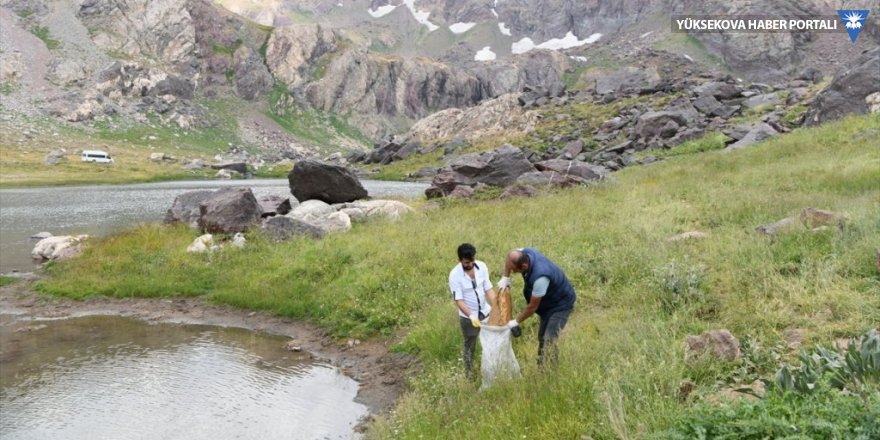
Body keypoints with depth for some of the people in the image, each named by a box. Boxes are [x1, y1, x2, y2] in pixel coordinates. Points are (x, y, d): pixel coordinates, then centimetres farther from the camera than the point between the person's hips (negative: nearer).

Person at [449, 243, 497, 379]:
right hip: (468, 317, -4)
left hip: (485, 312, 4)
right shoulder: (455, 275, -22)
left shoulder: (482, 266, -11)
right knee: (470, 346, 11)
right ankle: (469, 373, 32)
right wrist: (471, 316, -35)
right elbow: (459, 300, -23)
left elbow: (488, 289, -8)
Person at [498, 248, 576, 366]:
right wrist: (505, 278, -1)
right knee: (542, 337, 15)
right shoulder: (525, 253, -21)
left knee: (549, 341, -19)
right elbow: (511, 256, 7)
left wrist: (516, 322, -14)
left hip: (561, 304, -9)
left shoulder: (540, 277, -41)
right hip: (548, 301, 9)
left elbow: (532, 307, -28)